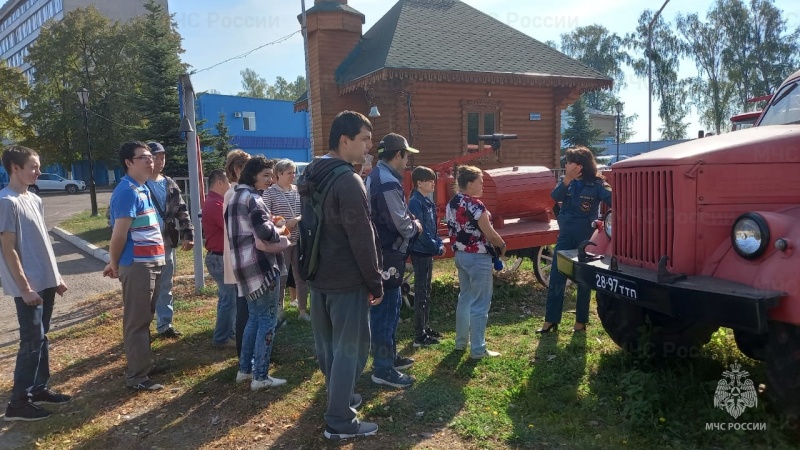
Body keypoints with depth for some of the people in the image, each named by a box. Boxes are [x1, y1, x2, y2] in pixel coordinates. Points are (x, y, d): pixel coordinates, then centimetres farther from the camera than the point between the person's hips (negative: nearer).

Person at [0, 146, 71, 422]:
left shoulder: (34, 200, 12)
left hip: (46, 282, 8)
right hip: (28, 286, -8)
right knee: (32, 341, -4)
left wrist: (56, 276, 17)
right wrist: (25, 287, -19)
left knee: (41, 337, 14)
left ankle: (39, 389, 25)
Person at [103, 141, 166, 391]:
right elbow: (119, 234, -18)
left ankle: (144, 364, 32)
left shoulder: (143, 189, 14)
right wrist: (115, 264, -4)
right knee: (137, 321, -1)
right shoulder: (127, 191, -17)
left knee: (145, 318, 19)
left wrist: (115, 262, 16)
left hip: (151, 262, 9)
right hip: (137, 265, -9)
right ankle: (137, 376, 8)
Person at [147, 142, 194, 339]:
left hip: (167, 243, 5)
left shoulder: (170, 184, 10)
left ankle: (164, 324, 23)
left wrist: (188, 235, 3)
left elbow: (182, 211, 11)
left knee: (166, 287, 13)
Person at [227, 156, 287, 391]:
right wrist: (279, 231, -4)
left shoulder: (235, 197, 17)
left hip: (244, 265, 10)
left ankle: (245, 369, 25)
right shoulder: (253, 198, -12)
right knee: (268, 319, -2)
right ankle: (260, 376, 3)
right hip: (261, 266, -10)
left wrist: (270, 224, 15)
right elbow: (264, 233, -24)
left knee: (255, 318, 18)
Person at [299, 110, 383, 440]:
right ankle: (340, 421, 11)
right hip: (346, 279, -9)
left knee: (327, 344, 19)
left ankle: (340, 396, 37)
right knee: (349, 348, 2)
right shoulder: (348, 181, -20)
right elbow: (362, 239, -20)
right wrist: (376, 283, -11)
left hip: (318, 275, 9)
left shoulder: (313, 175, 9)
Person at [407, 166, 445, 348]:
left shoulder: (427, 202, 12)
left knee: (426, 292, 16)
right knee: (421, 294, -5)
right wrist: (437, 248, -15)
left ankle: (425, 327, 27)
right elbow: (420, 231, -22)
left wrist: (439, 244, 5)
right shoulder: (415, 202, -17)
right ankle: (419, 336, 1)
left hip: (428, 252, 10)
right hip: (420, 252, -10)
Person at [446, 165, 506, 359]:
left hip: (460, 255, 9)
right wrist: (502, 246, 1)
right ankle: (478, 349, 6)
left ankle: (461, 341, 29)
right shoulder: (475, 205, -20)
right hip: (478, 257, -9)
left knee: (465, 298, 19)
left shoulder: (452, 204, 6)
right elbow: (490, 234, -17)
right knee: (480, 303, -1)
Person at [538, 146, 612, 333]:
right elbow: (555, 196, -14)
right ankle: (551, 320, 13)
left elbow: (613, 200, -22)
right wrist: (567, 179, -26)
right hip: (565, 235, 4)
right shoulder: (567, 180, 4)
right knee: (556, 278, 4)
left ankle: (581, 321, 20)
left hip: (586, 237, -4)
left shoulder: (596, 183, -9)